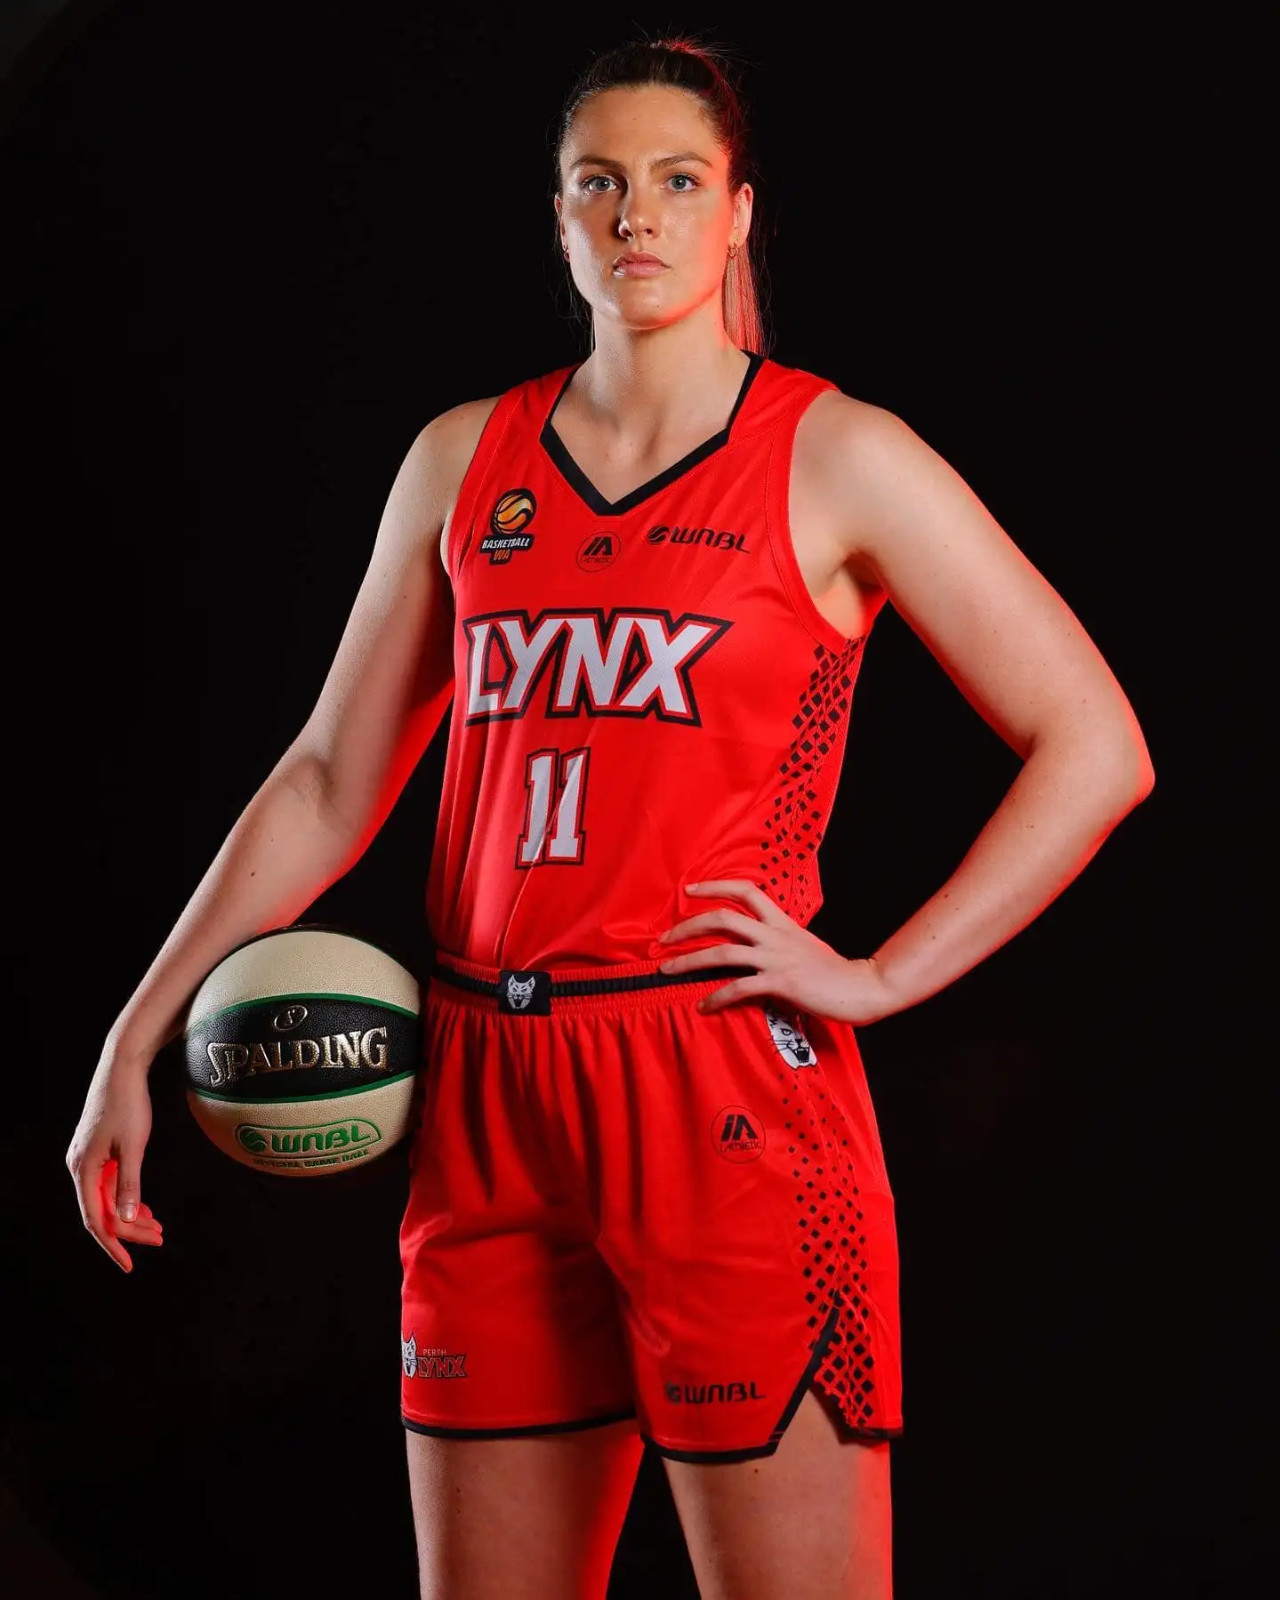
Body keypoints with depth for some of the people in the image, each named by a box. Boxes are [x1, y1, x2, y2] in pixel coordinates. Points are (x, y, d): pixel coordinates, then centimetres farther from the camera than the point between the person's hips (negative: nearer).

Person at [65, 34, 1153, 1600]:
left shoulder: (836, 459, 1)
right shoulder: (465, 460, 12)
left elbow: (1096, 748, 0)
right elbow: (330, 780, 17)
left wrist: (879, 977, -6)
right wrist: (137, 1038, 13)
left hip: (729, 1100, -4)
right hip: (488, 1110, 4)